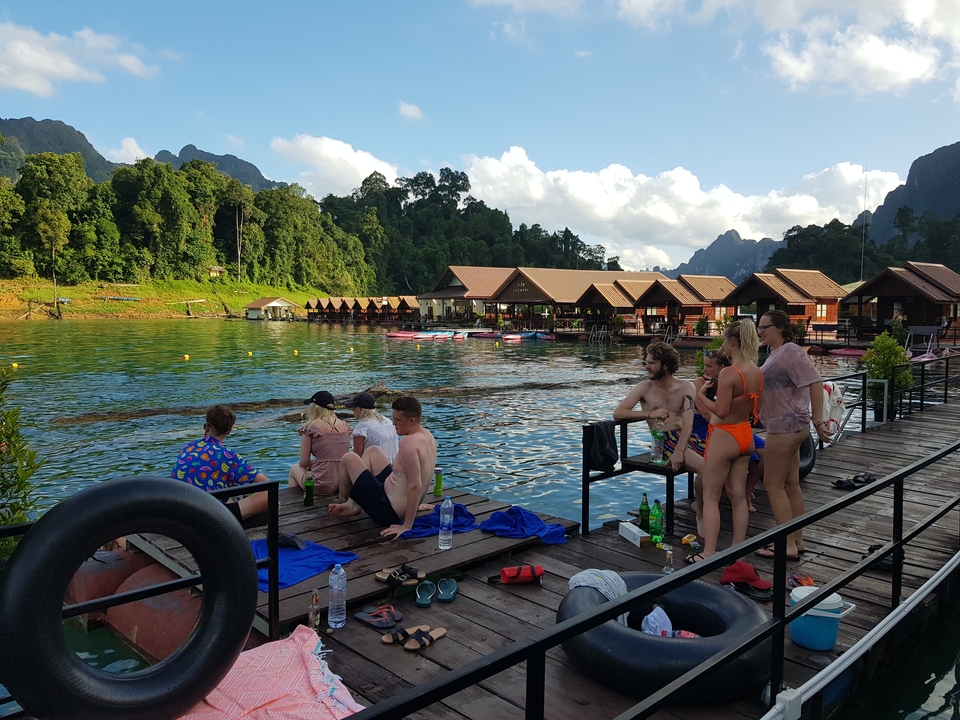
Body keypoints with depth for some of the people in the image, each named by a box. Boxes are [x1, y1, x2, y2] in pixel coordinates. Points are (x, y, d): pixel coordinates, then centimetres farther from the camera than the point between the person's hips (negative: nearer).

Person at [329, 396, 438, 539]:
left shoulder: (408, 442, -29)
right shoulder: (426, 434, 0)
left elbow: (415, 486, -33)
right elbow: (423, 476, 14)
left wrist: (406, 526, -27)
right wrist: (414, 504, 25)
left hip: (388, 510, -9)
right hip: (403, 505, 9)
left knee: (349, 458, 3)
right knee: (372, 451, 21)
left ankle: (344, 501, 29)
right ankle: (352, 504, 21)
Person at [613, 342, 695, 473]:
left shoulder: (686, 387, 4)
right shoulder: (645, 387, 4)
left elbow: (688, 423, -11)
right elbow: (617, 413, -5)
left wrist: (679, 451, -27)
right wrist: (650, 414, -18)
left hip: (686, 437, 3)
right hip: (665, 441, -3)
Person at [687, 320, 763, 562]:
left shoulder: (729, 373, -22)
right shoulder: (757, 372, 3)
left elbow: (721, 411, -23)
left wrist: (701, 395, -10)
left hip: (724, 436, -8)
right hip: (746, 435, 8)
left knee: (710, 497, 2)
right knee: (738, 496, 16)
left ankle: (708, 553, 6)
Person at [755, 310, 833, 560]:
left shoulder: (790, 351, -16)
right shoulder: (776, 353, 14)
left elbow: (815, 383, -24)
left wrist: (818, 421, -26)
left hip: (784, 427, -10)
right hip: (785, 427, 10)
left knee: (773, 485, -3)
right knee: (791, 485, 14)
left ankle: (788, 545, 4)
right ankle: (797, 541, 22)